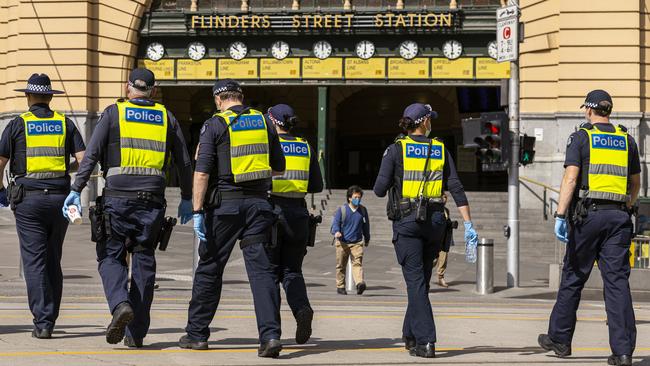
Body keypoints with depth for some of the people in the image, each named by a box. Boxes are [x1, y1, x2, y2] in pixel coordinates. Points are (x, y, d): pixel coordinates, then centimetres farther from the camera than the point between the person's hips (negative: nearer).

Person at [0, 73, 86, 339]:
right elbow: (84, 160, -1)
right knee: (53, 261, 13)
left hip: (28, 199, -3)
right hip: (59, 198, 3)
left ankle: (42, 322, -12)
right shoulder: (65, 123, 8)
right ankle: (49, 319, 16)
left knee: (34, 262, -3)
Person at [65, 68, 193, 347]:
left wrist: (76, 190, -4)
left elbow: (92, 154, -4)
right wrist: (187, 199, 24)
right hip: (152, 202, 2)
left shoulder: (113, 113, 5)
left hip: (117, 198, -2)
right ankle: (136, 333, 7)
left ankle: (120, 304, -20)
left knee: (111, 257, 8)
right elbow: (184, 163, 14)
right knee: (144, 262, 8)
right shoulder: (166, 118, 12)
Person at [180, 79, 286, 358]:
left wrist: (198, 211, -10)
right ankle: (270, 334, -16)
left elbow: (202, 171, -11)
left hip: (225, 203, -3)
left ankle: (197, 334, 17)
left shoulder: (214, 125, -3)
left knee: (209, 269, 9)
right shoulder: (264, 122, 10)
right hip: (258, 203, 3)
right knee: (262, 269, -2)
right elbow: (279, 168, 16)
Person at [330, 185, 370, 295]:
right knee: (341, 266, 8)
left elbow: (366, 225, 19)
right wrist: (336, 232, -26)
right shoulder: (342, 210, -2)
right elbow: (335, 223, -3)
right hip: (343, 242, 0)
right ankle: (340, 287, 19)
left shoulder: (362, 210, 6)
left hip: (357, 242, 0)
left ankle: (360, 283, -32)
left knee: (357, 263, -16)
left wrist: (367, 239, 29)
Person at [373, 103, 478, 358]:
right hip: (435, 221, 3)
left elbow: (380, 190, -8)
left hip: (407, 221, -3)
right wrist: (469, 225, -1)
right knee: (422, 281, 16)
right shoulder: (440, 150, 4)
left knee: (416, 281, -5)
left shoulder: (396, 150, -3)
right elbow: (456, 188, -1)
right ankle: (410, 335, 26)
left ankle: (426, 341, -15)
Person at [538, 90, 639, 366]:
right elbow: (635, 183, 21)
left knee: (573, 277, 10)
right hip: (619, 215, 3)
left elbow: (570, 178, -11)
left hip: (588, 213, -3)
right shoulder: (626, 140, 13)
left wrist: (560, 216, -14)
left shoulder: (581, 137, 0)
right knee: (617, 281, -1)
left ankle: (559, 339, 21)